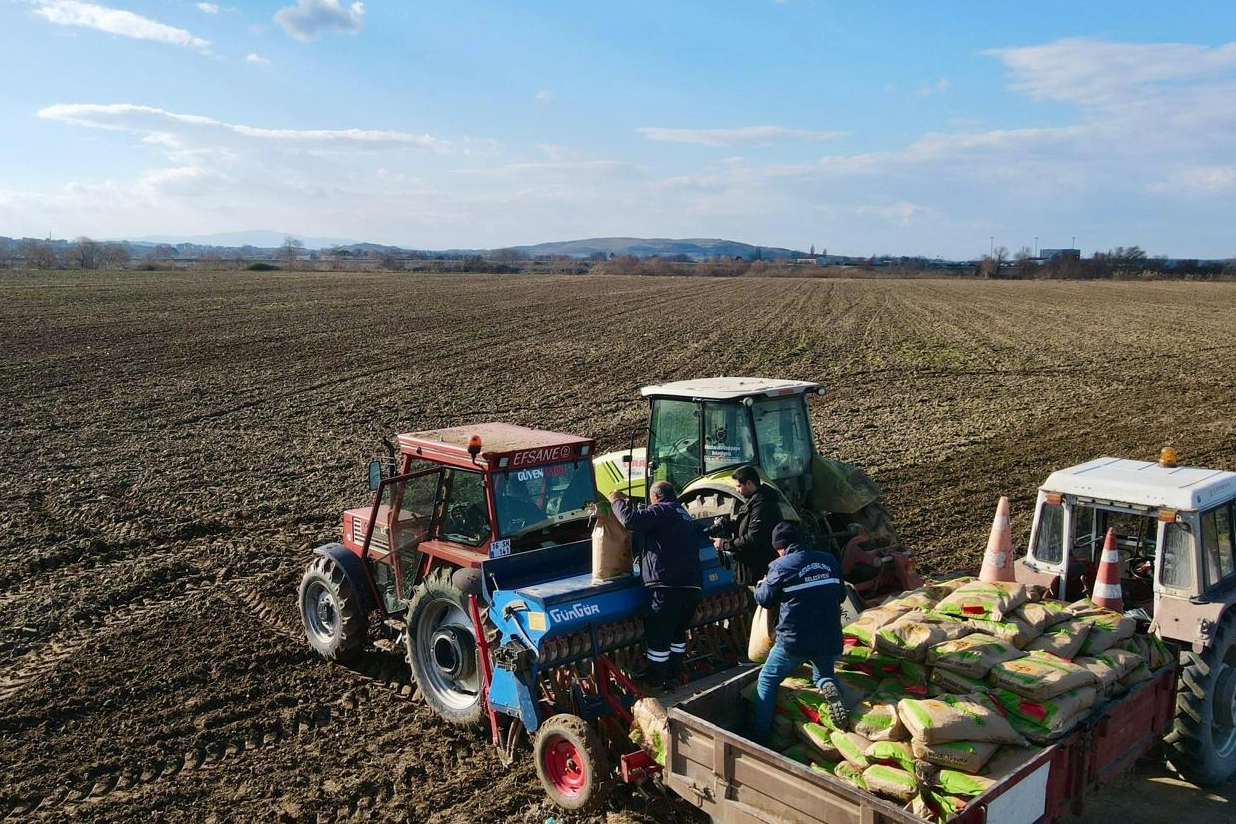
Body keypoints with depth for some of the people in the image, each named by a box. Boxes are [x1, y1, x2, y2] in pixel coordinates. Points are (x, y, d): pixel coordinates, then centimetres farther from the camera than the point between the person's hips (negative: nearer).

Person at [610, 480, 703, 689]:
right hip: (693, 584, 9)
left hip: (669, 585, -9)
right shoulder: (683, 515, 24)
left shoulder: (661, 510, -6)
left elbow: (631, 519, -17)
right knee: (678, 631, 22)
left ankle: (654, 682, 9)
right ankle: (673, 675, 29)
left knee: (658, 635, 2)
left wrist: (617, 501, 0)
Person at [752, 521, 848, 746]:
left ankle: (760, 738, 9)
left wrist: (760, 586, 22)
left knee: (767, 680, 15)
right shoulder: (829, 561, 6)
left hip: (794, 641, -4)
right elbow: (841, 596, 18)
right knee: (824, 674, 31)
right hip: (830, 640, 4)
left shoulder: (781, 566, -9)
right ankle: (830, 688, -5)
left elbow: (765, 600, 2)